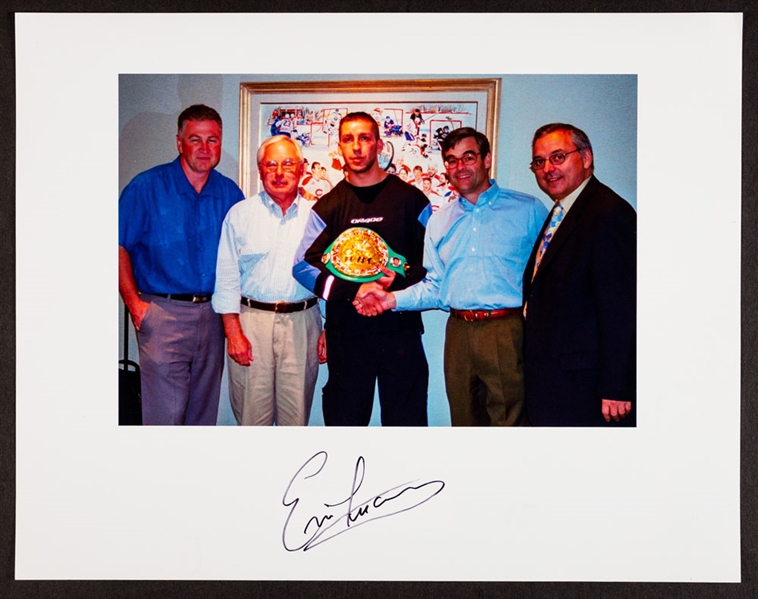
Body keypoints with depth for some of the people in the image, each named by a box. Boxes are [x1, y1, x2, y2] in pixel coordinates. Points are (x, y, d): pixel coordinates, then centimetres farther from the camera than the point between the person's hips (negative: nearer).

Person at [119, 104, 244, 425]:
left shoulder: (230, 193, 7)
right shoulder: (147, 187, -3)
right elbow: (120, 246, -2)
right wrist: (134, 304, -9)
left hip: (213, 314, 4)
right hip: (164, 312, -4)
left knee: (204, 412, 14)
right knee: (165, 414, -4)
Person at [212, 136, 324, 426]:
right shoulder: (240, 214, 4)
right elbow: (227, 279, 2)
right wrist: (233, 333, -5)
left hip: (302, 322, 1)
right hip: (251, 319, -1)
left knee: (297, 415, 6)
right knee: (252, 414, 3)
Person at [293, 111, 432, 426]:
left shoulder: (411, 199, 7)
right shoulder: (327, 207, 9)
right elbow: (304, 265, 3)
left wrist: (399, 283, -13)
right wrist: (355, 290, -11)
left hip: (401, 328, -1)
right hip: (347, 332, 1)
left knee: (407, 417, 3)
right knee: (345, 418, 9)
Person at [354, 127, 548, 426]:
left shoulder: (528, 210, 3)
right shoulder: (439, 221, 16)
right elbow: (434, 287, 15)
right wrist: (392, 299, 0)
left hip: (508, 333, -4)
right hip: (459, 333, 4)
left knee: (509, 421, -2)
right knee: (464, 421, 12)